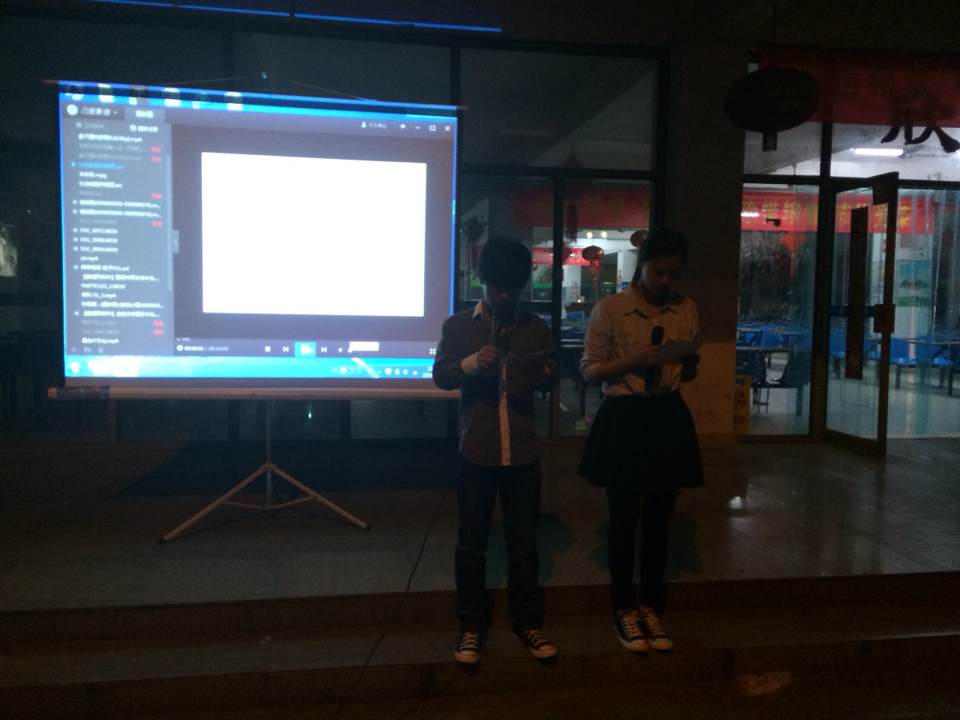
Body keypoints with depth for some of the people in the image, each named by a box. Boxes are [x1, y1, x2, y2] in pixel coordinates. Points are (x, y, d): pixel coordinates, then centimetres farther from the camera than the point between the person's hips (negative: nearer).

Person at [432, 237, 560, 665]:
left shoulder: (535, 328, 8)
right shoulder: (457, 326, 3)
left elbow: (554, 375, 8)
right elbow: (440, 375, -3)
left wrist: (540, 373, -16)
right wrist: (469, 364, -23)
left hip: (522, 452, 1)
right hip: (476, 451, -1)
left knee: (523, 541, 11)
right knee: (471, 543, 8)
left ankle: (528, 623, 25)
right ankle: (471, 627, 22)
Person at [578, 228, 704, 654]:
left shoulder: (687, 310, 6)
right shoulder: (610, 309, -7)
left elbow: (690, 372, 15)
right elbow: (589, 370, -6)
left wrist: (685, 361, -9)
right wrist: (633, 361, -20)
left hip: (669, 418, 4)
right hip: (624, 418, -3)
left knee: (658, 520, 12)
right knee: (623, 519, 7)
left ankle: (650, 606, 29)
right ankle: (624, 608, 25)